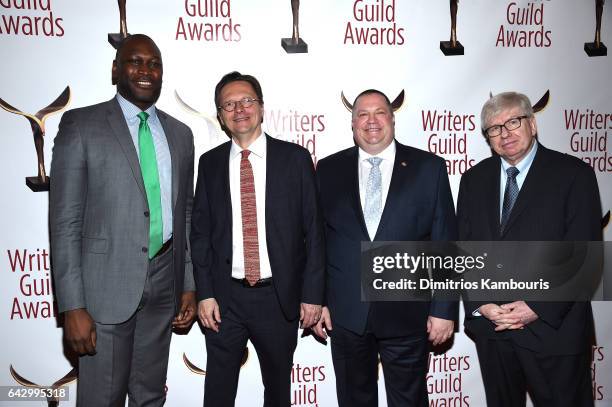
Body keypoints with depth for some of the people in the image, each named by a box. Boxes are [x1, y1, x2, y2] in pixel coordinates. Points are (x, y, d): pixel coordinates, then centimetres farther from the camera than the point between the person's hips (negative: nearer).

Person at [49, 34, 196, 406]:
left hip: (164, 282, 4)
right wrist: (72, 306, -13)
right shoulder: (81, 124, -4)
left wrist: (189, 284, 9)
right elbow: (65, 221, -8)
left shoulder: (180, 134, 9)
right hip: (107, 284, -4)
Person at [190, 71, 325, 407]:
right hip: (224, 297, 2)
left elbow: (313, 230, -3)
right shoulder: (210, 163, 3)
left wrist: (312, 293, -6)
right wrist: (204, 293, -3)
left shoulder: (294, 158, -3)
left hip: (280, 296, -1)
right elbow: (200, 231, 4)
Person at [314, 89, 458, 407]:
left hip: (407, 312, -1)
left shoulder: (429, 168, -1)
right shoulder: (328, 169, 3)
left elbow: (445, 244, -2)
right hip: (345, 313, 2)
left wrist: (444, 309, -4)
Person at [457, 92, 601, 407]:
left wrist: (539, 308, -15)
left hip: (553, 326, -3)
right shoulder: (474, 179, 7)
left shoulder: (573, 174, -4)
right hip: (490, 326, 4)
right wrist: (480, 304, -7)